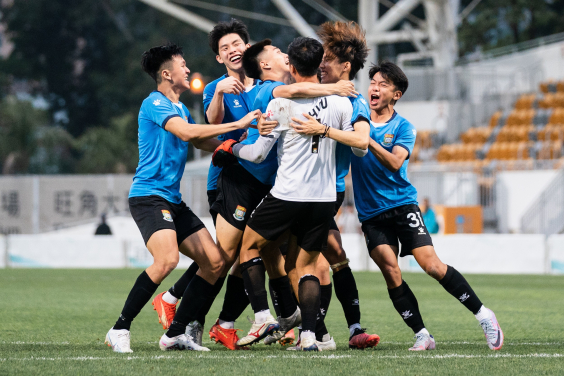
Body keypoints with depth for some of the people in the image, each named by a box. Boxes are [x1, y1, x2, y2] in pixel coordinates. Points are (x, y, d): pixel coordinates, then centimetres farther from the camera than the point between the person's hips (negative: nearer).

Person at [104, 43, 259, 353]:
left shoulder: (180, 108, 19)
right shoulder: (155, 104, -10)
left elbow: (204, 142, 30)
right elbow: (186, 132, -24)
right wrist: (237, 124, -22)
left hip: (173, 200, 10)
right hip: (148, 196, -10)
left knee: (214, 262, 1)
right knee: (167, 258, -30)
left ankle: (175, 334, 7)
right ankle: (120, 330, -22)